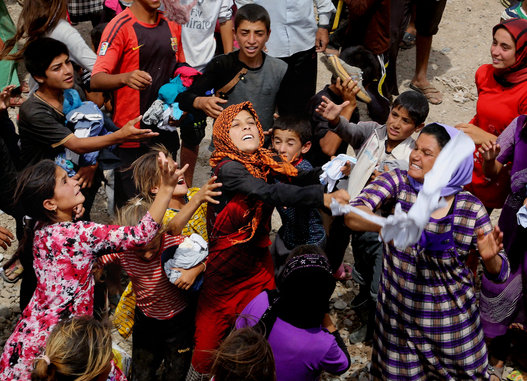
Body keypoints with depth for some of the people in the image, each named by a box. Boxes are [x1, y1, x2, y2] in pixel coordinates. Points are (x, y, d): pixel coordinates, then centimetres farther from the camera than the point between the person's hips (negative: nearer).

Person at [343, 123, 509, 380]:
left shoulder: (470, 208, -9)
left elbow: (500, 274, -4)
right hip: (400, 317, -1)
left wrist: (490, 258, -28)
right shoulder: (398, 183, -11)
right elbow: (352, 215, -26)